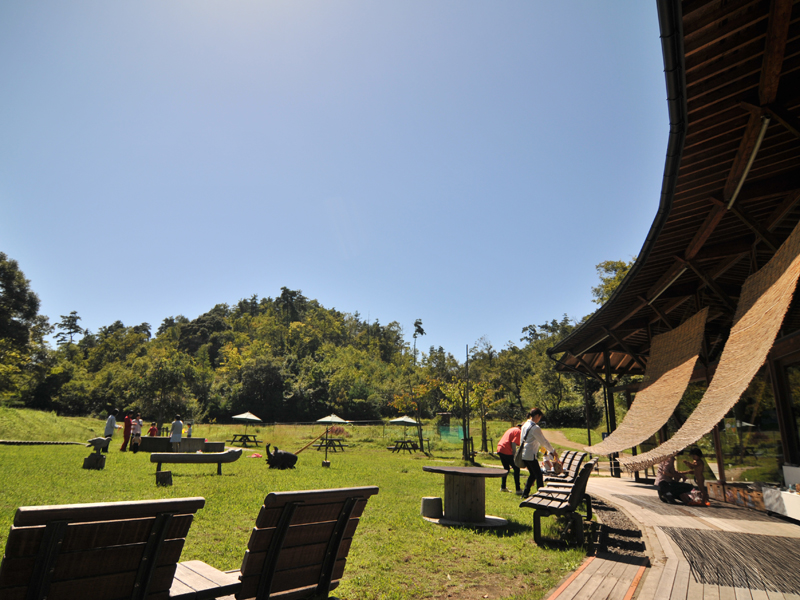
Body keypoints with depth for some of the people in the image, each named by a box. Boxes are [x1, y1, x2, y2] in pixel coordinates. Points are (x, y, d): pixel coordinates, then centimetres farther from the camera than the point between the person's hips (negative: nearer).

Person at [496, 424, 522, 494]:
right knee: (516, 469, -1)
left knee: (506, 469, 22)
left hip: (500, 449, 9)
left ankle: (503, 487, 26)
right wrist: (515, 456, -11)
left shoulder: (512, 429, 23)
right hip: (507, 451, -9)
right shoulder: (518, 431, -5)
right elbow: (513, 444, -15)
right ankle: (518, 490, -3)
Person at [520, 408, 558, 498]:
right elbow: (544, 441, -9)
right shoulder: (535, 427, -16)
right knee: (539, 475, 3)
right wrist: (553, 451, 5)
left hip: (523, 455, 9)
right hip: (530, 456, -9)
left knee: (533, 474, 19)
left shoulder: (525, 425, 11)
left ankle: (525, 493, 20)